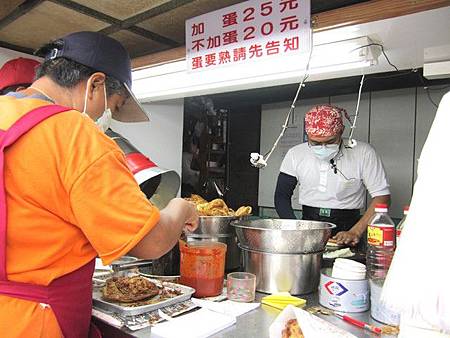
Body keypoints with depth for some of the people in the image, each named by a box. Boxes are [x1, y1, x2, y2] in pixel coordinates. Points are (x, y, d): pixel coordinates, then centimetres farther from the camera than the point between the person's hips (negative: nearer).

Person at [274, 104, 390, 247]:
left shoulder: (363, 153, -5)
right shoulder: (295, 154, 0)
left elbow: (382, 196, -3)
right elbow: (282, 196, 3)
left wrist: (355, 232, -14)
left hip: (346, 229, 0)